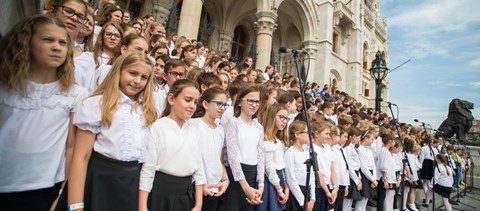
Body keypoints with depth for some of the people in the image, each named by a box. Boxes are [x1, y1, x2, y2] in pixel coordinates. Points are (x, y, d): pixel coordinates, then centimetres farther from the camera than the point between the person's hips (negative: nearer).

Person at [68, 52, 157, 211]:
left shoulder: (148, 109, 8)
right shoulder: (96, 104, -7)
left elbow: (151, 150, 10)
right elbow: (81, 157, -10)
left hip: (137, 181, 5)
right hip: (103, 180, -4)